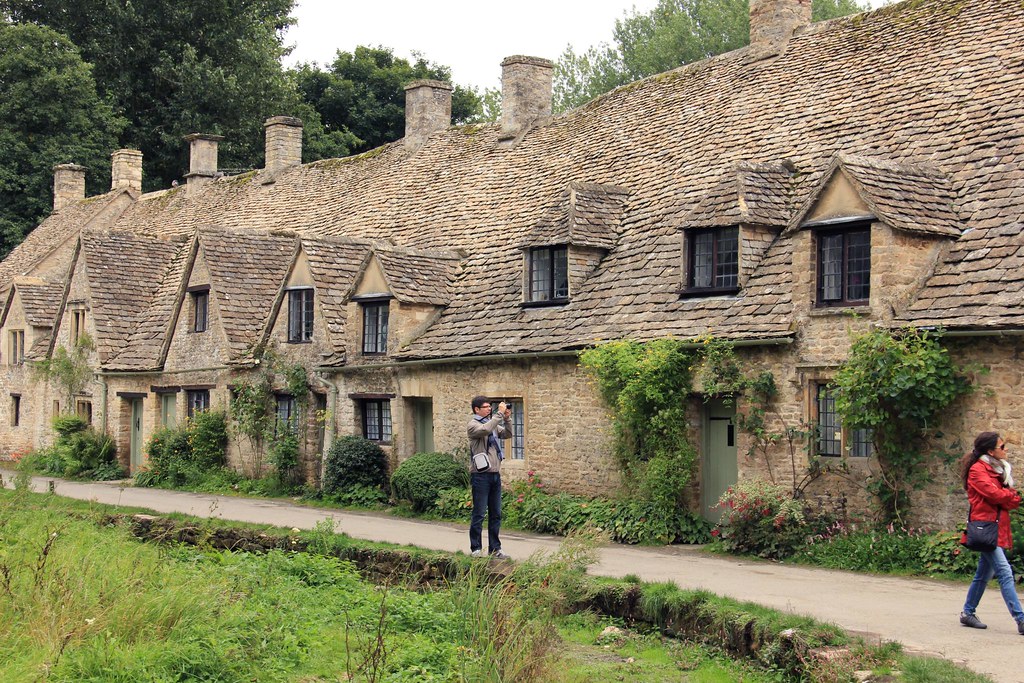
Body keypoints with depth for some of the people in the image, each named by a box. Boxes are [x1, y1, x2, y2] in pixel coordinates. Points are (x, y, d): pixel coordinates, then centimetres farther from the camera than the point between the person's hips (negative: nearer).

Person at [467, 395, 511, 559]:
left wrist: (507, 418, 1)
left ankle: (495, 548, 14)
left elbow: (507, 434, 15)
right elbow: (486, 430, -26)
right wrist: (500, 414, -21)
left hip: (495, 474, 7)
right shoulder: (474, 424, -6)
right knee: (479, 513, -3)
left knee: (496, 514, 9)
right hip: (481, 474, -7)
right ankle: (476, 548, 4)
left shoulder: (493, 423, 17)